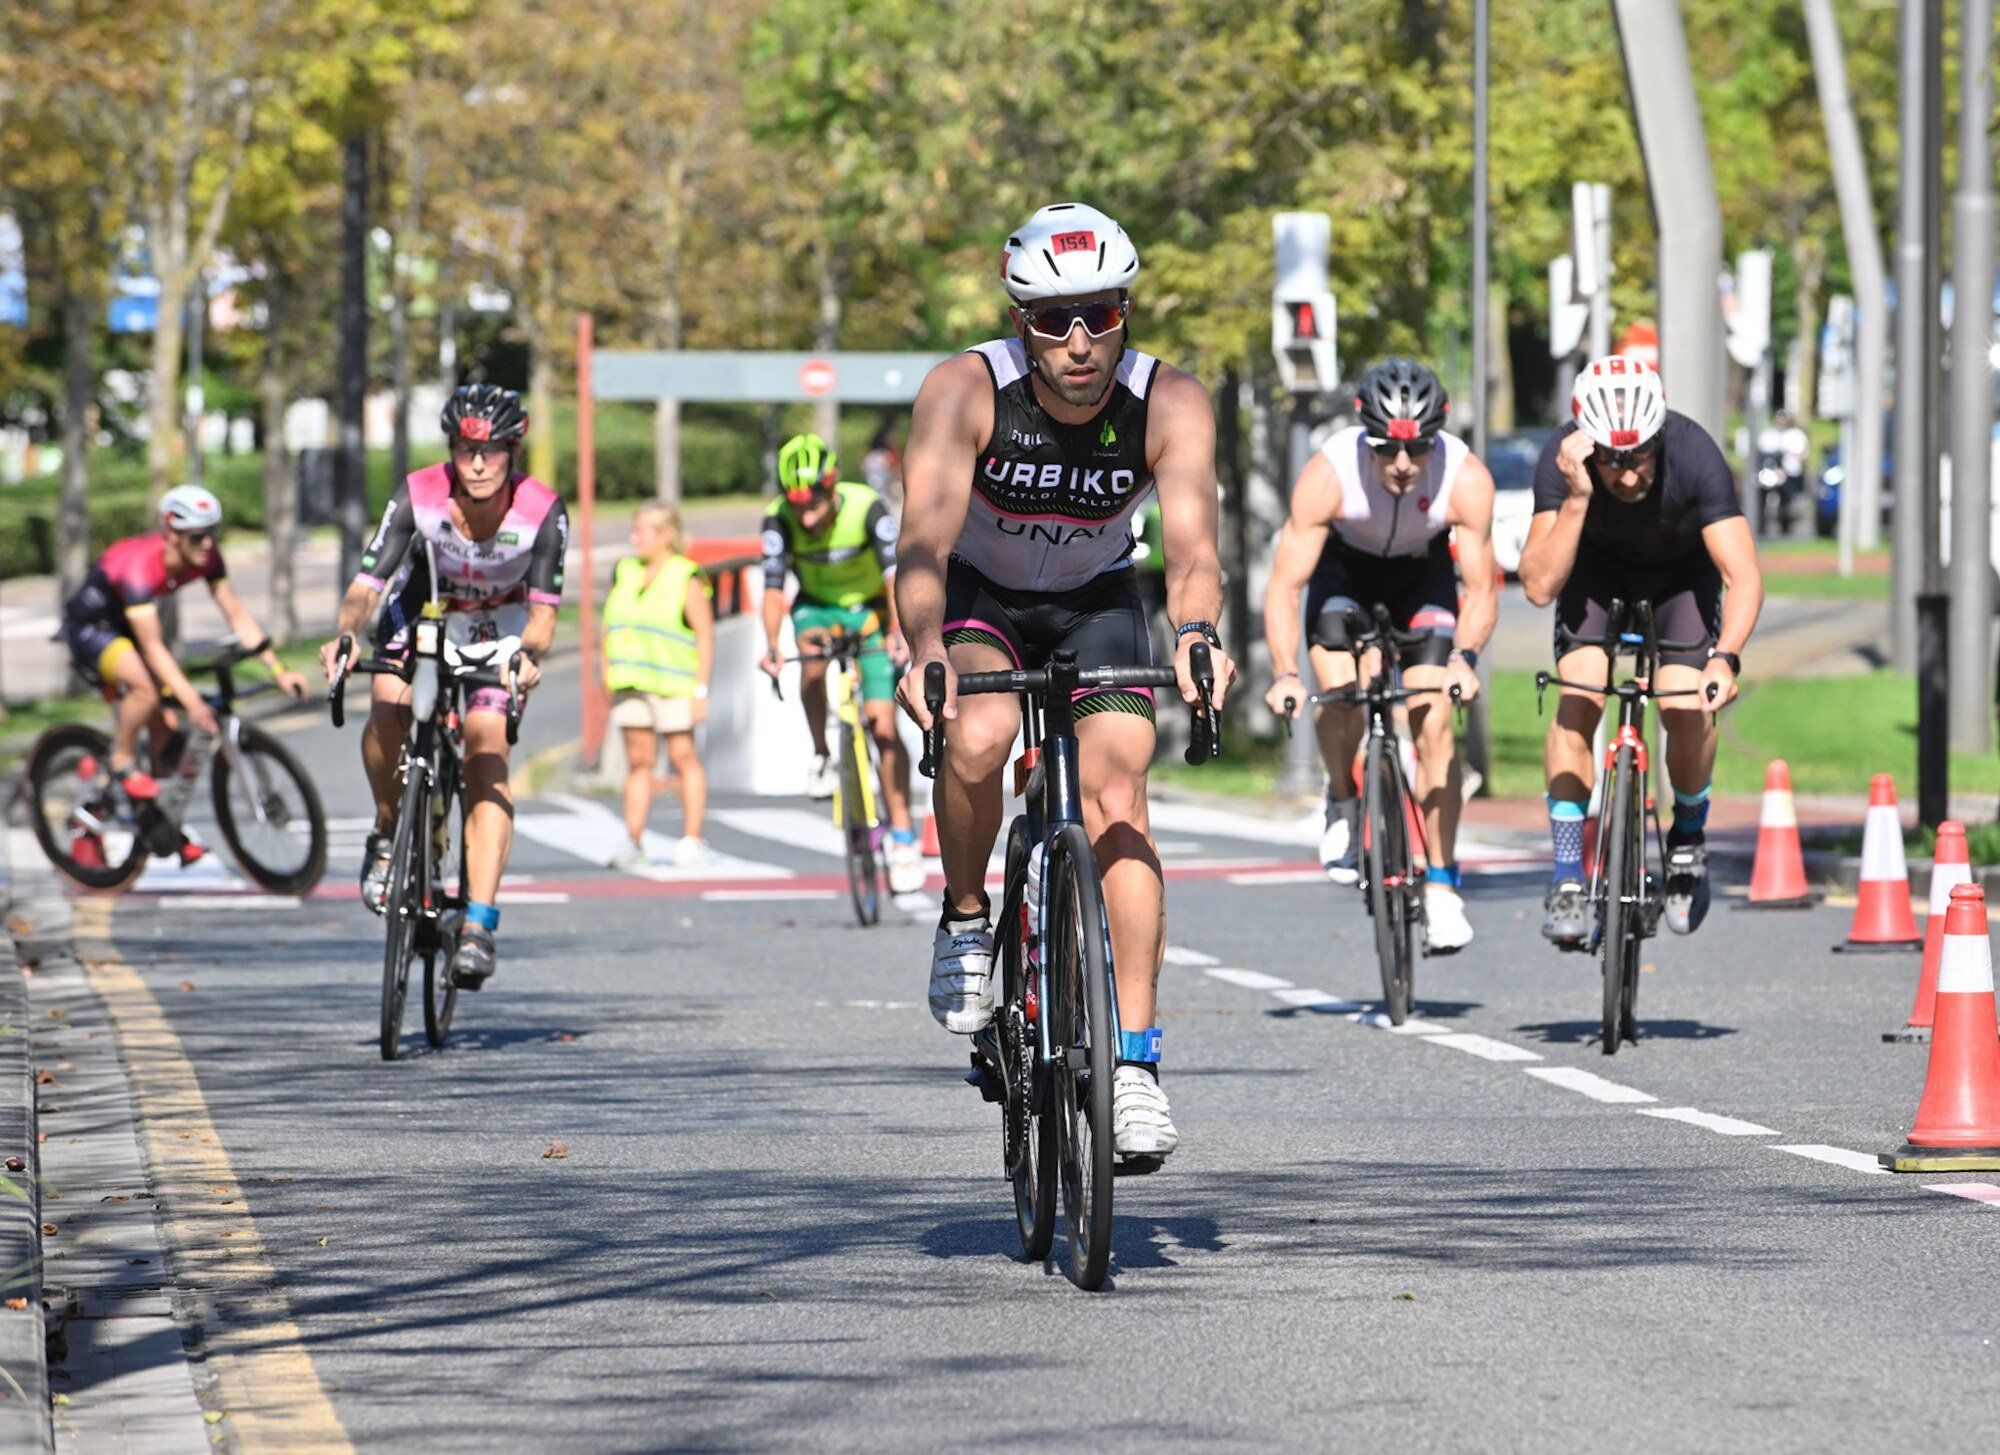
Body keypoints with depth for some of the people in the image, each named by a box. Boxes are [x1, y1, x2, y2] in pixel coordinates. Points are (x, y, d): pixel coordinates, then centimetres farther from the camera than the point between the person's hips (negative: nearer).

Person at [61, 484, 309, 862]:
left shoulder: (206, 558, -15)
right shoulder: (140, 566, -36)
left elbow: (237, 614, -10)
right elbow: (152, 647, -38)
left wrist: (279, 670, -18)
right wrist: (191, 701, -46)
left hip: (126, 626, 7)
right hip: (89, 628, -7)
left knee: (166, 725, -2)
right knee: (145, 687, -35)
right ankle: (122, 761, -10)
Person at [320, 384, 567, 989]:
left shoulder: (542, 511, -26)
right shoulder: (419, 498, -27)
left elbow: (543, 609, -23)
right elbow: (366, 586, -28)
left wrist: (529, 653, -45)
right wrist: (346, 634, -48)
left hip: (499, 629, -1)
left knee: (487, 757, -19)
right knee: (390, 710, -29)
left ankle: (478, 926, -22)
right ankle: (388, 832, -1)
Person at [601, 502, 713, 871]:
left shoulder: (686, 578, -3)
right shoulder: (625, 574, 13)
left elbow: (705, 636, -5)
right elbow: (610, 626, 18)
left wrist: (700, 689, -10)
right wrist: (607, 675, 10)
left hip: (672, 684, -5)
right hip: (631, 683, 5)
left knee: (683, 756, 0)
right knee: (638, 760, 4)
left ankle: (692, 841, 5)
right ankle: (634, 842, 5)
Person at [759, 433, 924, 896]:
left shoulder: (866, 508, -28)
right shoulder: (779, 520, -23)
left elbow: (895, 575, -36)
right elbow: (773, 588, -27)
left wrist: (899, 631, -52)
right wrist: (771, 644, -44)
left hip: (869, 609, -1)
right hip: (817, 605, 2)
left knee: (883, 723, -10)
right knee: (812, 653, -34)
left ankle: (903, 835, -4)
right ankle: (821, 756, -13)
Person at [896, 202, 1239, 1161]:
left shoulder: (1169, 405, -24)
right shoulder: (964, 391, -27)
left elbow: (1191, 542, -36)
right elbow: (925, 541, -38)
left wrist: (1196, 634, -58)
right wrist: (926, 647, -57)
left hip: (1096, 604, 1)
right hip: (981, 597, -1)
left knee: (1117, 794, -18)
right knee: (978, 737, -32)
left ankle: (1135, 1062, -16)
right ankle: (966, 919, -4)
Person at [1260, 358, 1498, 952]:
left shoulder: (1467, 479, -32)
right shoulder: (1328, 474, -35)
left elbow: (1482, 590, -24)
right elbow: (1285, 585, -31)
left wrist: (1464, 658, -43)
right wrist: (1285, 674, -45)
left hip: (1422, 572, 0)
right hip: (1344, 566, 0)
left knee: (1433, 723, -13)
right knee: (1343, 696, -24)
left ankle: (1442, 888, -6)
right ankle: (1343, 802, 8)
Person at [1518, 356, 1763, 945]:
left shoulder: (1694, 456, -36)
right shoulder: (1562, 460, -33)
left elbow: (1744, 576, -37)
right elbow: (1540, 586, -36)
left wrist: (1726, 658, -53)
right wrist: (1577, 499, -49)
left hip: (1682, 571, -1)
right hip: (1598, 569, 1)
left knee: (1687, 711, -20)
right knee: (1577, 703, -21)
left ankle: (1688, 843, 10)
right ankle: (1567, 880, -12)